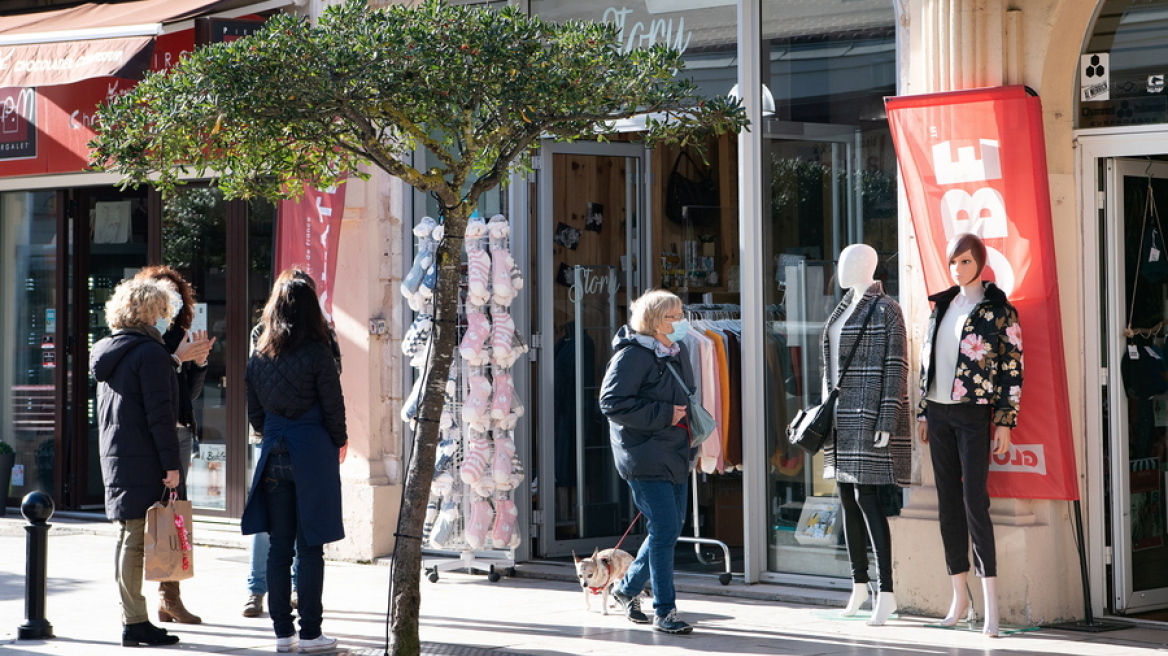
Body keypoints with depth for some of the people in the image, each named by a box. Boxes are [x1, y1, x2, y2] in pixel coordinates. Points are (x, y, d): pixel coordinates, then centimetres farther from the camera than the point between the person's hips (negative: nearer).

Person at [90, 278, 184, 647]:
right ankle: (134, 624, -5)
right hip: (142, 462, -9)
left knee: (129, 539, 11)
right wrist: (171, 464, -14)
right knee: (135, 539, -7)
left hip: (115, 458, 9)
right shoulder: (150, 353, -12)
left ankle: (133, 620, 15)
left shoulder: (106, 351, 15)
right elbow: (159, 413, -16)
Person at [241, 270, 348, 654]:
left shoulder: (259, 356, 4)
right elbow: (333, 406, -4)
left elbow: (254, 413, 11)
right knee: (310, 547, 0)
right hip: (313, 455, -4)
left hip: (273, 453, 4)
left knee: (278, 547, 8)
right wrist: (339, 442, 13)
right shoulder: (317, 353, -9)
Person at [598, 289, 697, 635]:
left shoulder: (676, 352, 14)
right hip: (646, 458, -9)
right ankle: (664, 612, -2)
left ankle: (628, 587, 31)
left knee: (670, 527, 13)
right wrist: (664, 414, -20)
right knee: (665, 529, -10)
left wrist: (689, 417, 9)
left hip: (675, 456, 9)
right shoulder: (632, 355, -13)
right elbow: (612, 402, -20)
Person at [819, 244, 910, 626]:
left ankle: (886, 591, -10)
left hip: (869, 416, -8)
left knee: (867, 498, -12)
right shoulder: (844, 310, 16)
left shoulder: (885, 311, -9)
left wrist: (886, 423, -19)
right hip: (841, 416, 8)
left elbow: (895, 368, -13)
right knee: (848, 500, 11)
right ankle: (859, 584, 20)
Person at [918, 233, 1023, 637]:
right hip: (939, 412, 6)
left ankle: (991, 604, -13)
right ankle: (959, 597, 13)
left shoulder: (998, 310, -5)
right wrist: (923, 414, 13)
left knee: (974, 500, -12)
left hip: (973, 412, -6)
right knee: (947, 501, 6)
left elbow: (1013, 368, -7)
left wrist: (1005, 421, -12)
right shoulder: (941, 306, 12)